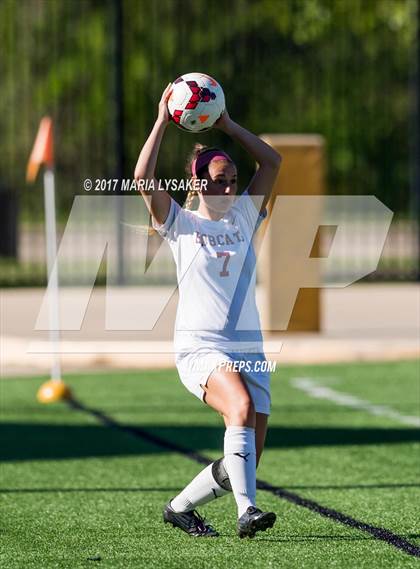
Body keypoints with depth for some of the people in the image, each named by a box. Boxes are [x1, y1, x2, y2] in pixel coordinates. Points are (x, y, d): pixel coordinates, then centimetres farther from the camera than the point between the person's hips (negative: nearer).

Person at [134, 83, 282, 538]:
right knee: (241, 407, -34)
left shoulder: (243, 218, 14)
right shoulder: (180, 224, 3)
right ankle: (246, 511, -40)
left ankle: (180, 507, 20)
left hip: (247, 349, 5)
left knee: (247, 459, -2)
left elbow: (271, 162, 10)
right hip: (199, 347, -5)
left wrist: (227, 125, 8)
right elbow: (144, 179, -12)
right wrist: (162, 121, -9)